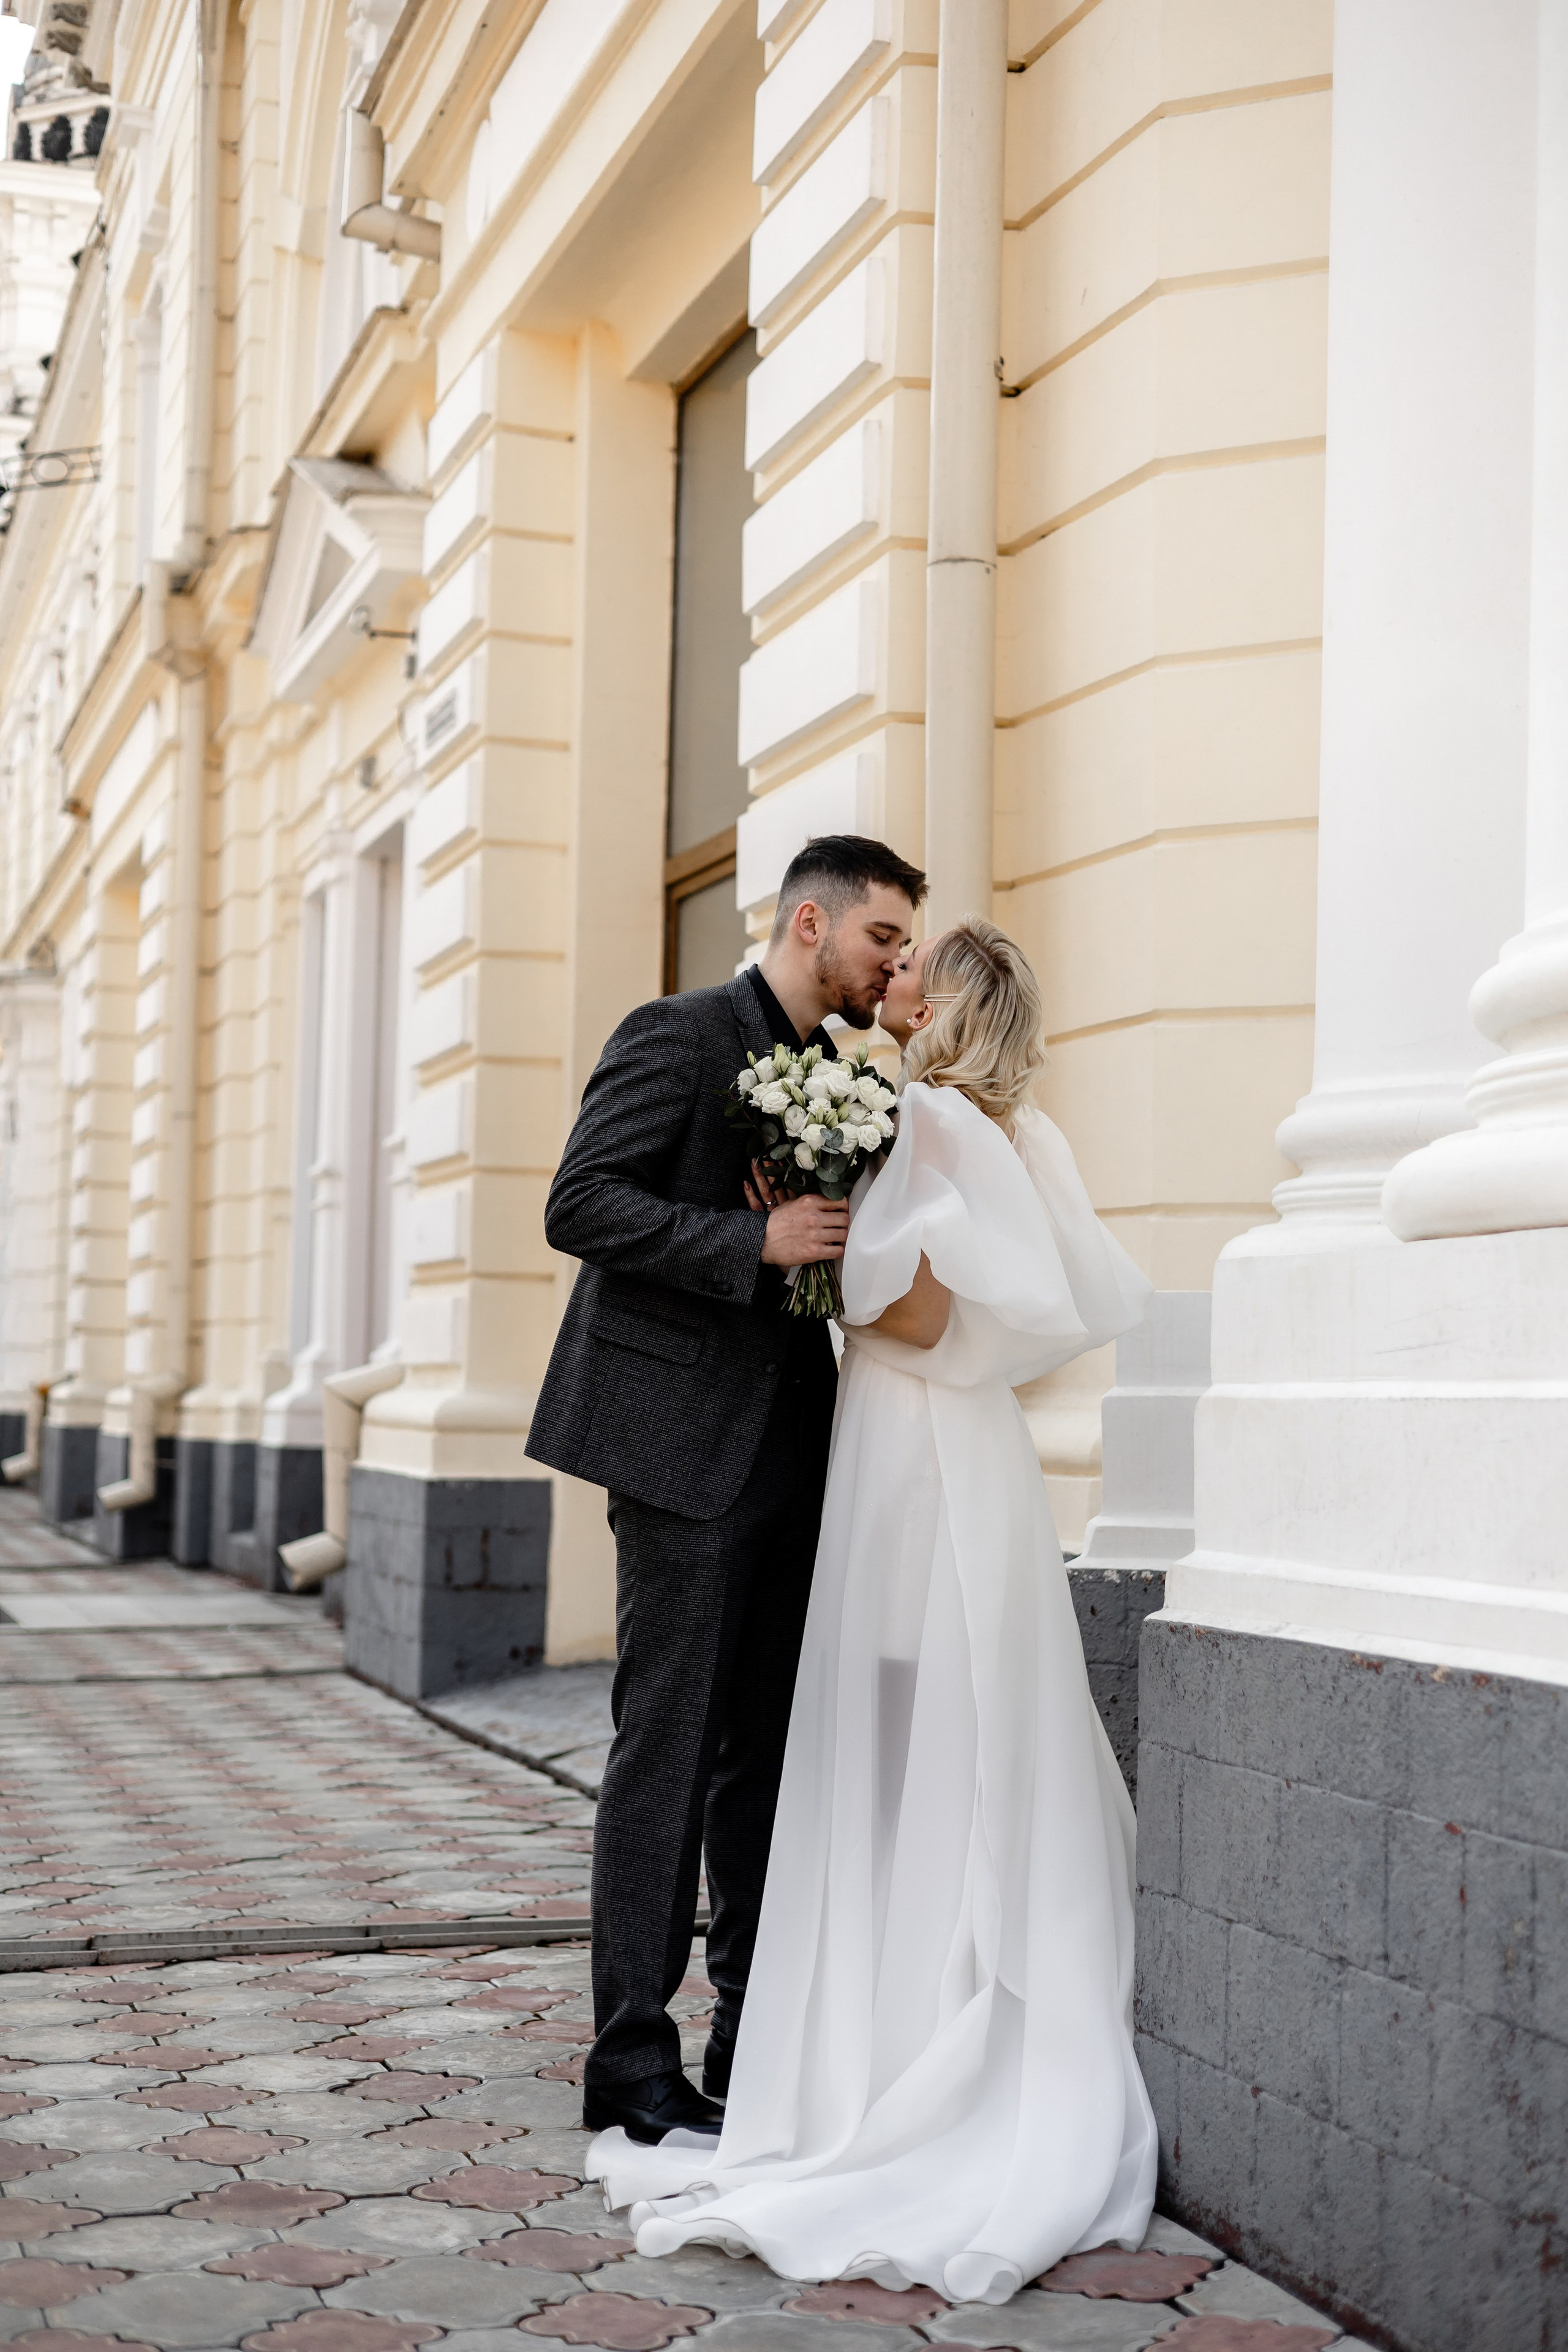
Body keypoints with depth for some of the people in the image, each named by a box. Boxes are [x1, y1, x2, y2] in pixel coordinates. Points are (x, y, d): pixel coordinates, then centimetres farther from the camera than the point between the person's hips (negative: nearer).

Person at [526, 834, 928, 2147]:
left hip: (792, 1459, 8)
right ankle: (635, 2062, 4)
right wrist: (759, 1242, -22)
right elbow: (582, 1204, -16)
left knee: (770, 1755, 10)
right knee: (669, 1753, -4)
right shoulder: (680, 1037, -6)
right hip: (685, 1447, -8)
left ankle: (756, 2044, 19)